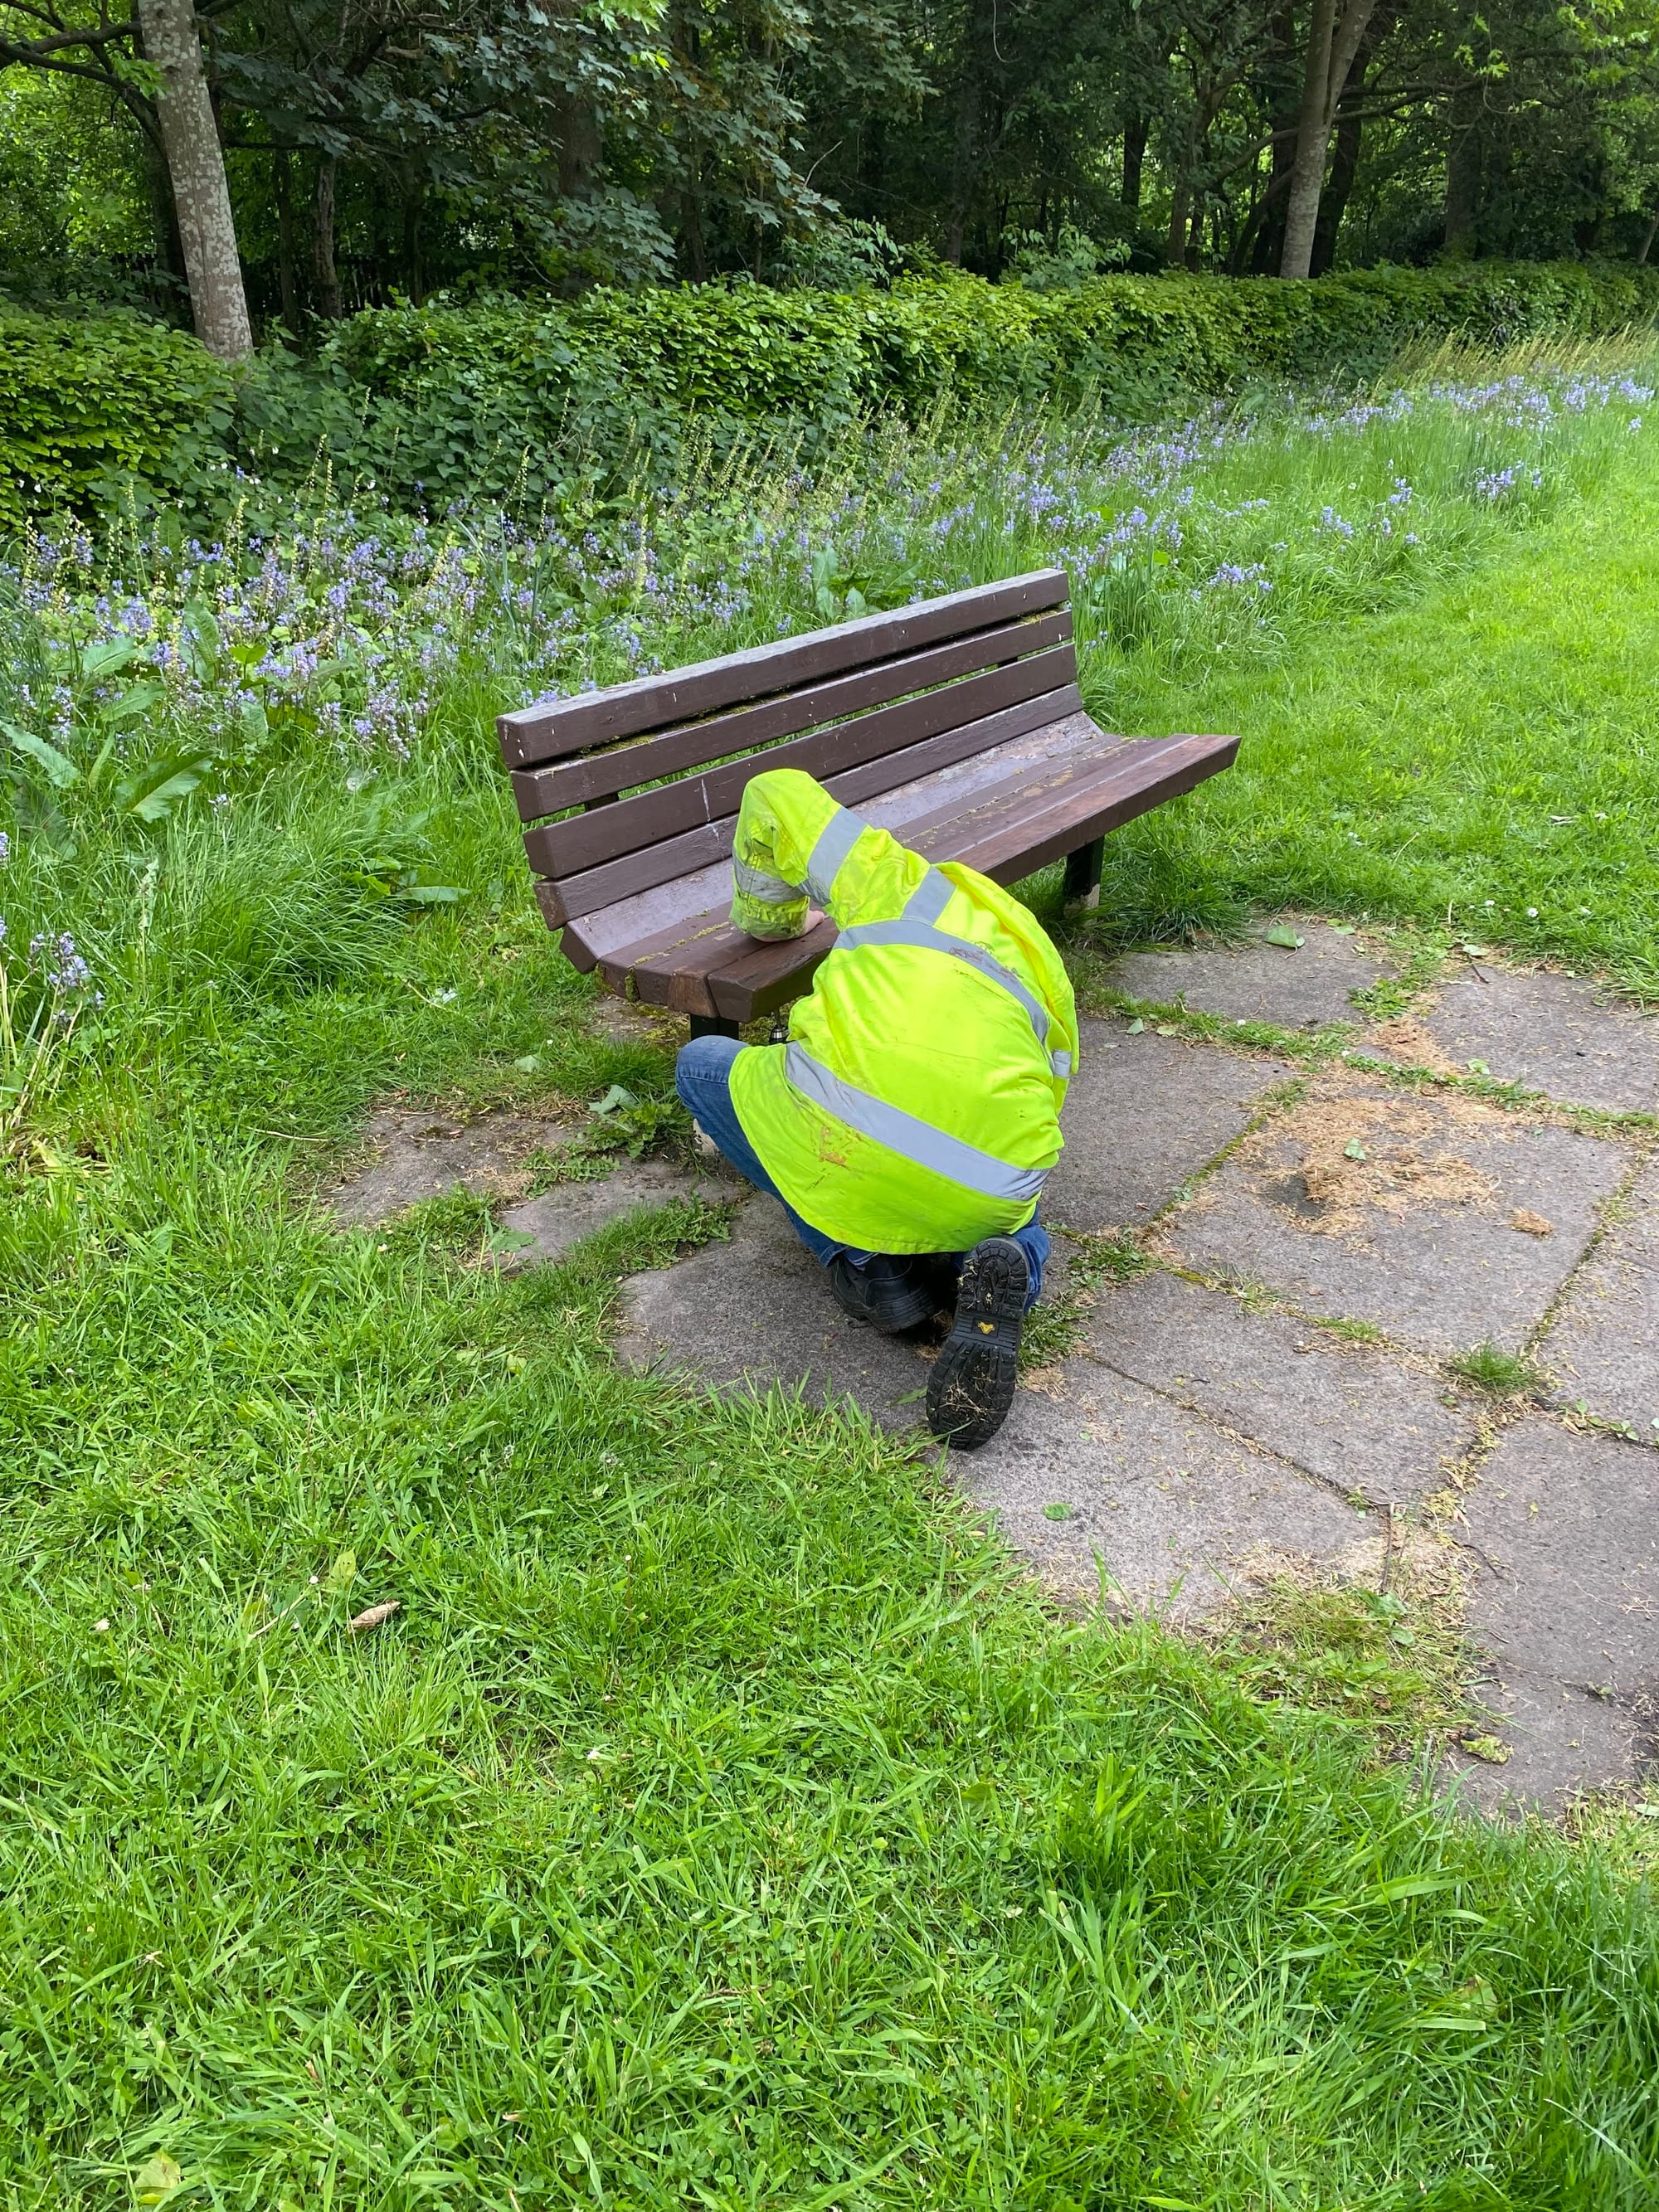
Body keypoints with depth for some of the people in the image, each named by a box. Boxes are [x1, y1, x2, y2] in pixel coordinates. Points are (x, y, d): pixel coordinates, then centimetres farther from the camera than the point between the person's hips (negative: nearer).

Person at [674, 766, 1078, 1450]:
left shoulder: (901, 883, 21)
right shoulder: (1040, 965, 30)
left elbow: (775, 795, 26)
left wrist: (768, 917, 40)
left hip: (850, 1149, -4)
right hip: (985, 1202, 4)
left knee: (702, 1064, 26)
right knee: (1020, 1229, 42)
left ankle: (867, 1262, 10)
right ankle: (991, 1271, 1)